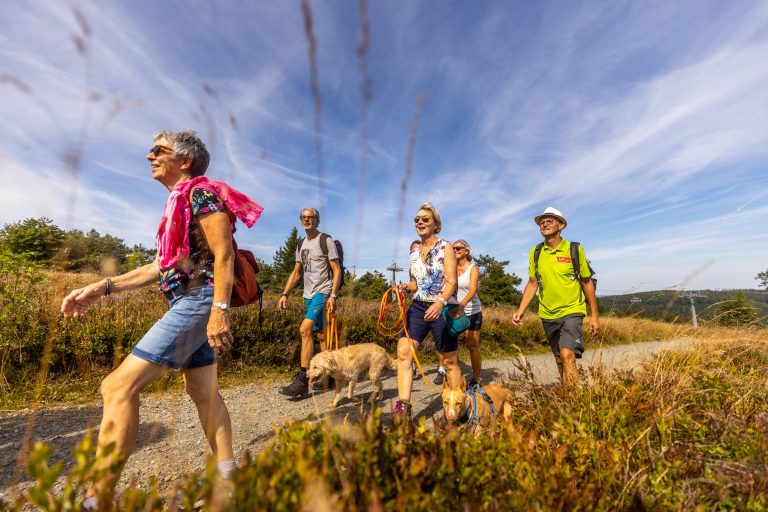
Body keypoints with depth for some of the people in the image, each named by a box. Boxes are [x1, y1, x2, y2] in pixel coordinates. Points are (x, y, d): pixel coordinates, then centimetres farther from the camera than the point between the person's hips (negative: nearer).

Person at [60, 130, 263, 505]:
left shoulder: (201, 192, -6)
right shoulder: (179, 201, 22)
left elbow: (224, 254, -17)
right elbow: (164, 265, 20)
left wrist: (220, 310, -25)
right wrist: (103, 287, 14)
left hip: (199, 301, -10)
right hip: (189, 304, 10)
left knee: (119, 386, -9)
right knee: (203, 392, 14)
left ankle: (99, 497, 2)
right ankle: (228, 477, 25)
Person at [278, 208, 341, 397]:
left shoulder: (326, 241, -5)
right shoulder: (301, 244, 16)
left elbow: (337, 270, -10)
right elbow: (296, 273, 18)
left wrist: (333, 296, -19)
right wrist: (285, 294, 8)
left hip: (323, 292, -8)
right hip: (308, 294, 8)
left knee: (305, 329, -19)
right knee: (320, 334, 12)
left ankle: (302, 379, -13)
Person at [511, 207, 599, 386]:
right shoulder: (535, 252, -1)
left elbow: (587, 283, 0)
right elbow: (532, 284, 5)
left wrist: (594, 315, 0)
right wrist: (520, 310, -4)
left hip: (571, 311, -3)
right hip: (547, 314, 4)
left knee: (567, 355, -21)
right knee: (559, 360, 15)